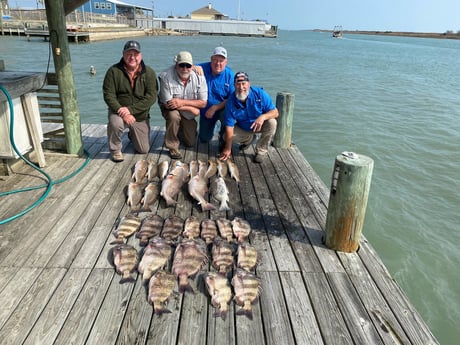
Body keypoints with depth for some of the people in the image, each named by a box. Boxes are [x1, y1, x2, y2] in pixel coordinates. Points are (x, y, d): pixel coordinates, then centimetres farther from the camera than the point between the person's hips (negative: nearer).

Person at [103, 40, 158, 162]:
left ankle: (132, 135, 40)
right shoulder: (114, 71, -10)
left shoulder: (149, 73, -7)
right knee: (115, 123, -38)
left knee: (144, 150, 4)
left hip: (141, 116, 2)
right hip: (119, 112, -2)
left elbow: (151, 97, -16)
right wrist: (122, 112, -29)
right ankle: (115, 149, -7)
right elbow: (108, 95, -12)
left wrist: (130, 109, -27)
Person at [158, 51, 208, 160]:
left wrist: (182, 102, -31)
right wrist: (192, 108, -25)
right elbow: (168, 104, -26)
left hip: (188, 114, 3)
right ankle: (173, 147, -16)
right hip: (171, 109, -3)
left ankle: (181, 130, 40)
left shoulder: (199, 77, -18)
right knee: (173, 116, -39)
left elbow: (203, 103, -17)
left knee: (190, 143, 5)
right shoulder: (166, 76, -27)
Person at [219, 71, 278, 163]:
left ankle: (261, 150, -11)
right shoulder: (231, 101, -21)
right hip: (243, 129, 2)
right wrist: (228, 149, -25)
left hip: (260, 125, -2)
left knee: (272, 122, -31)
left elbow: (275, 112, -22)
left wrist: (263, 117, -46)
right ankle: (249, 139, 15)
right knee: (226, 137, -17)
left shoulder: (259, 93, -24)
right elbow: (229, 126, -22)